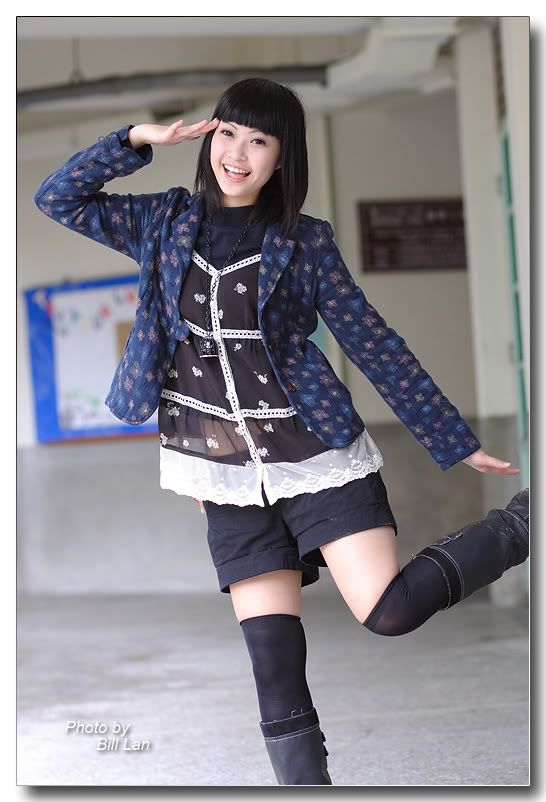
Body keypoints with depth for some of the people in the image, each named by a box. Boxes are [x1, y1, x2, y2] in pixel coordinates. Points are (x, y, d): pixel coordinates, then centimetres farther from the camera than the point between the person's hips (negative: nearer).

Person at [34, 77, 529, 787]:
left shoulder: (304, 241, 0)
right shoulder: (167, 223, 8)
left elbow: (376, 346, 3)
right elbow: (58, 199, 8)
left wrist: (458, 442, 4)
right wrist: (138, 139, -4)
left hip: (317, 454, -2)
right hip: (231, 482, 3)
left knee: (389, 610, -16)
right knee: (273, 663, -2)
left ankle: (522, 525, 8)